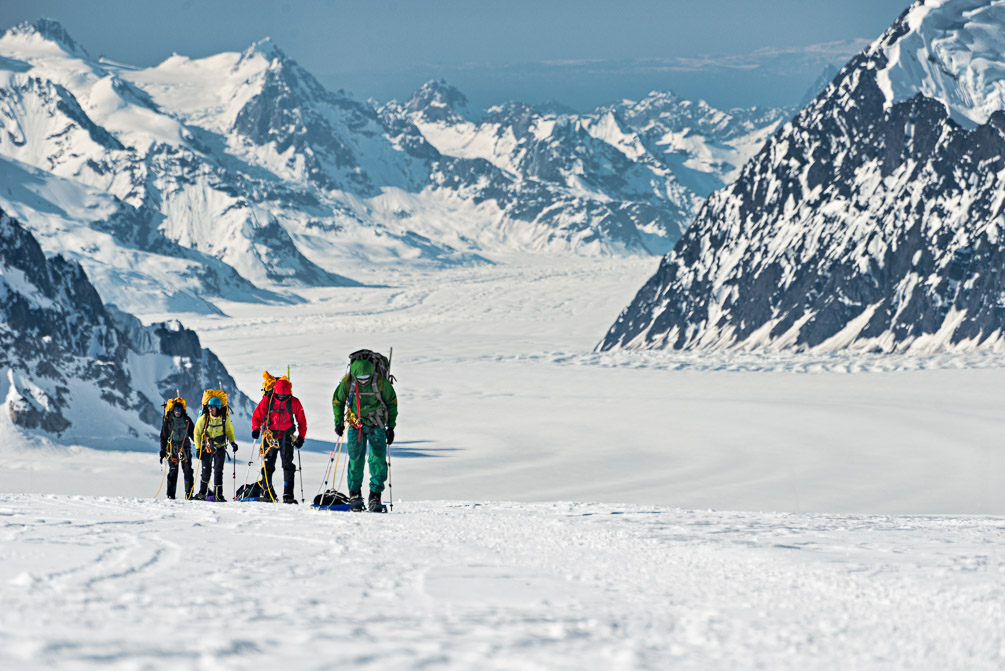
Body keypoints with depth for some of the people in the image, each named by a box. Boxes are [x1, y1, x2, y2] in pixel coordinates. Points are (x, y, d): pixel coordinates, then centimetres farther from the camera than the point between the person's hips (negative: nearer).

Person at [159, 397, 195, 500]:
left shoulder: (187, 420, 6)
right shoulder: (168, 421, 3)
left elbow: (193, 433, 15)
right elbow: (163, 437, 7)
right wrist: (162, 451, 3)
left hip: (185, 447, 1)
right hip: (172, 448, -1)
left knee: (188, 470, -6)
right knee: (172, 471, -3)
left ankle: (189, 493, -5)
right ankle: (170, 494, 0)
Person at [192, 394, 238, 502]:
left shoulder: (225, 418, -7)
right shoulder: (204, 418, -9)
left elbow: (229, 431, 11)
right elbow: (197, 433, 1)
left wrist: (232, 442, -3)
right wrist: (198, 448, -2)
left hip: (220, 447, 0)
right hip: (207, 447, 0)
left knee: (218, 471, -6)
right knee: (206, 471, 0)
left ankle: (218, 495, -2)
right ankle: (202, 493, 16)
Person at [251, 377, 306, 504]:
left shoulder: (294, 402, -3)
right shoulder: (267, 400, -5)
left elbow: (302, 421, 6)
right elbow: (257, 416, 4)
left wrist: (301, 437, -3)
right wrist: (256, 429, -14)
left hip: (286, 437, 0)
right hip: (270, 437, 0)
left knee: (288, 466, -11)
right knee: (268, 466, 4)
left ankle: (288, 495, -11)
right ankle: (267, 492, 20)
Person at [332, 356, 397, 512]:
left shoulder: (380, 382, -15)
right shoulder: (347, 383, -12)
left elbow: (392, 402, 1)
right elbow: (337, 401, 7)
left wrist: (391, 426, 1)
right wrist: (339, 421, 0)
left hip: (377, 426, 0)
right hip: (356, 425, 0)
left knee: (378, 461, -9)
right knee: (356, 460, -5)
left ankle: (375, 497, -4)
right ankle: (354, 495, 10)